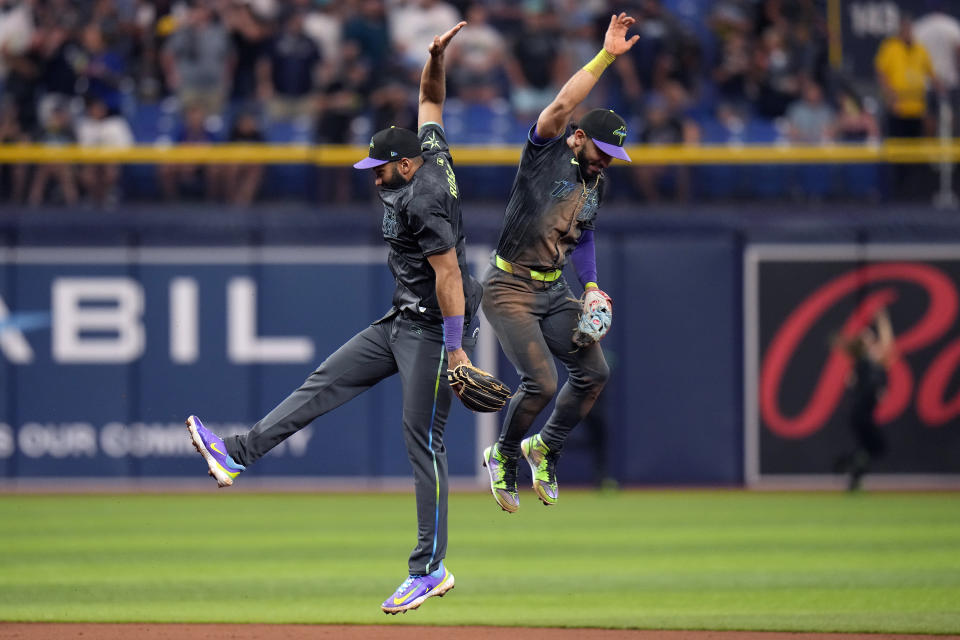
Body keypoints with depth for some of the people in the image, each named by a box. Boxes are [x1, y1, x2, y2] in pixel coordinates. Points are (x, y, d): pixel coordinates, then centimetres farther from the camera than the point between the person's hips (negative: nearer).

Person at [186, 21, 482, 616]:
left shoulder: (422, 202, -22)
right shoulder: (433, 155, 7)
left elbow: (448, 273, -26)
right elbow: (431, 98, 19)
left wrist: (454, 348, -26)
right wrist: (437, 57, -1)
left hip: (435, 328, -11)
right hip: (403, 322, 11)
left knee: (423, 440, -8)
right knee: (326, 383, 7)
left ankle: (430, 569, -6)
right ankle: (239, 454, 7)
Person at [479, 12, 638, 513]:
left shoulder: (596, 183, 11)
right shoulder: (547, 152, -11)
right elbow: (562, 105, -29)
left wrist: (591, 286, 9)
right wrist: (605, 56, -31)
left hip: (554, 291, 7)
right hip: (510, 289, -7)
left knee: (594, 371, -3)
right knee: (542, 382, -18)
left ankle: (544, 449, 19)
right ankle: (503, 458, 9)